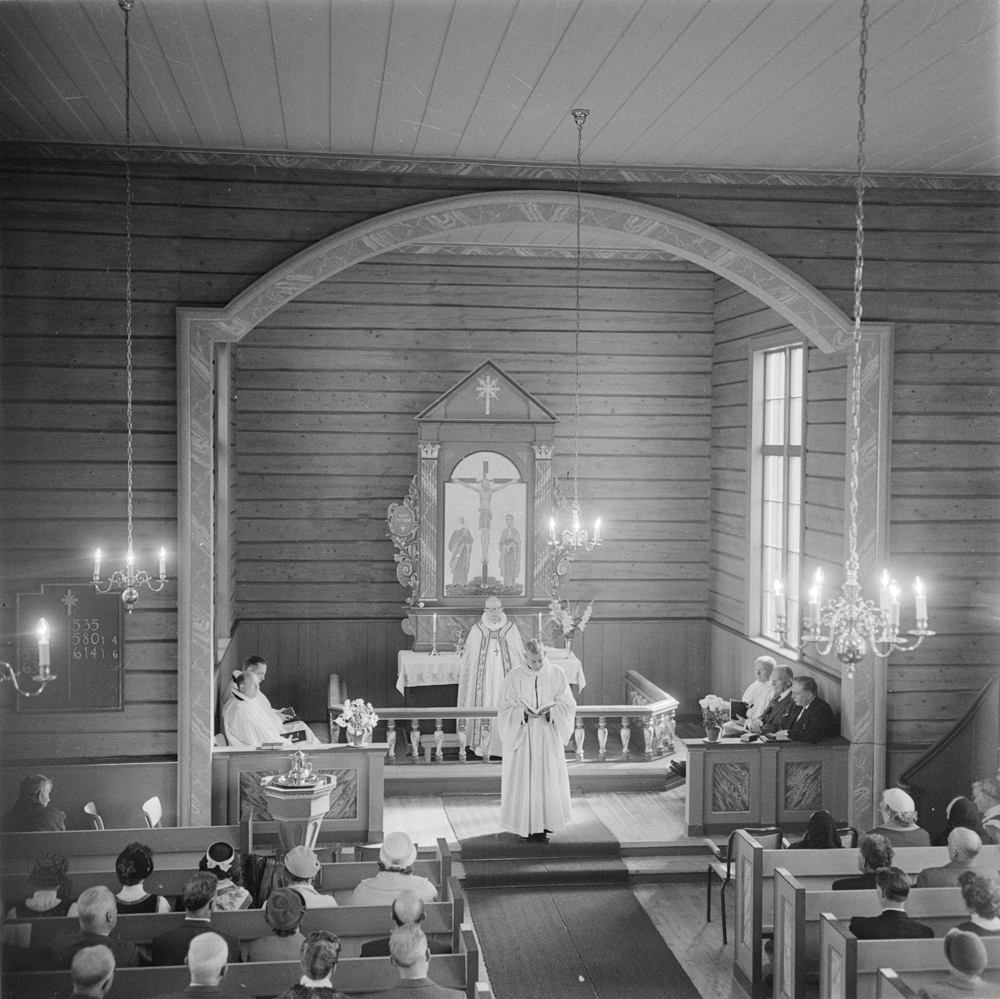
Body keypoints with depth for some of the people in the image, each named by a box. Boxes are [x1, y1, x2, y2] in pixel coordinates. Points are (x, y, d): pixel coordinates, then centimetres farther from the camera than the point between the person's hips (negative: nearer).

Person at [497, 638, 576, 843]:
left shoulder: (557, 674, -1)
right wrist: (523, 712, -19)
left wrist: (551, 710, -18)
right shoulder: (514, 676, -3)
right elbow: (505, 707, -1)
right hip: (522, 736, -1)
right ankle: (525, 825, 11)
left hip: (548, 738, 1)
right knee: (522, 779, 0)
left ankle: (543, 825, 10)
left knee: (548, 779, 2)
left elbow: (568, 705, 1)